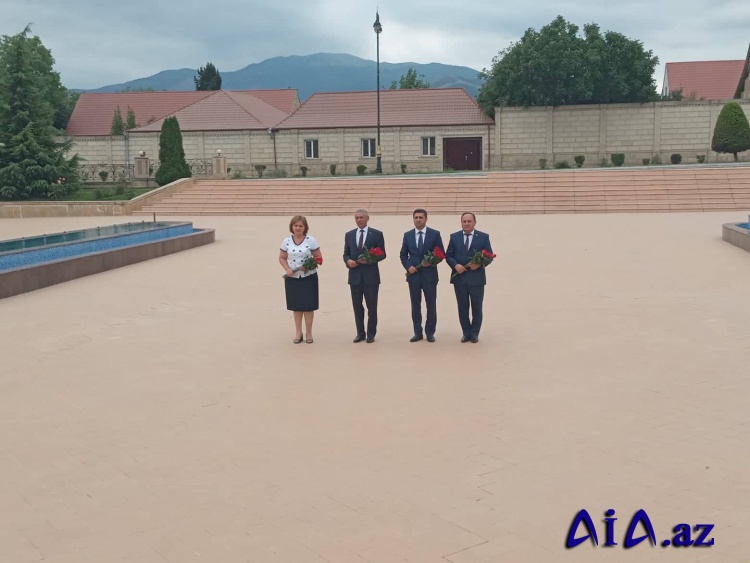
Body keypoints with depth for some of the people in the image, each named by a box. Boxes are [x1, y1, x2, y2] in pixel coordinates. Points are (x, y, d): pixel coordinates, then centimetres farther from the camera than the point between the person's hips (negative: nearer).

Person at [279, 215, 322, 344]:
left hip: (308, 277, -2)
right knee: (296, 305, 10)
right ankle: (298, 332, 21)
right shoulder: (287, 241, 0)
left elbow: (319, 257, -2)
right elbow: (282, 258, 7)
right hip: (292, 278, 2)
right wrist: (287, 269, -11)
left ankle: (308, 333, 14)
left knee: (308, 305, 2)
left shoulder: (311, 240, -6)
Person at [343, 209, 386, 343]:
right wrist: (348, 261, -11)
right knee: (357, 306, 8)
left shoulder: (377, 234, 0)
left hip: (371, 276, -3)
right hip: (354, 275, 3)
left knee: (372, 306, 3)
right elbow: (346, 254, 11)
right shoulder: (349, 235, 10)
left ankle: (371, 334, 13)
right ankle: (360, 333, 18)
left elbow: (382, 254, -2)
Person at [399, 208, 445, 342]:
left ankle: (430, 333, 12)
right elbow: (403, 255, 9)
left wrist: (431, 262, -15)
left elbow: (441, 253, 1)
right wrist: (408, 266, -8)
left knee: (431, 305, 3)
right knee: (415, 305, 7)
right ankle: (417, 332, 15)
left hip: (429, 274, -2)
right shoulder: (407, 235, 6)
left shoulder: (435, 234, -1)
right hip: (413, 274, 2)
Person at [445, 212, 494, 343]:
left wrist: (479, 264, -18)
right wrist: (455, 265, -15)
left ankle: (474, 334, 18)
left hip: (476, 278, -1)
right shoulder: (454, 237, 6)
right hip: (459, 277, 2)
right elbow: (448, 255, 4)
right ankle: (466, 333, 18)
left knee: (476, 307, 6)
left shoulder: (483, 237, 1)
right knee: (462, 308, 8)